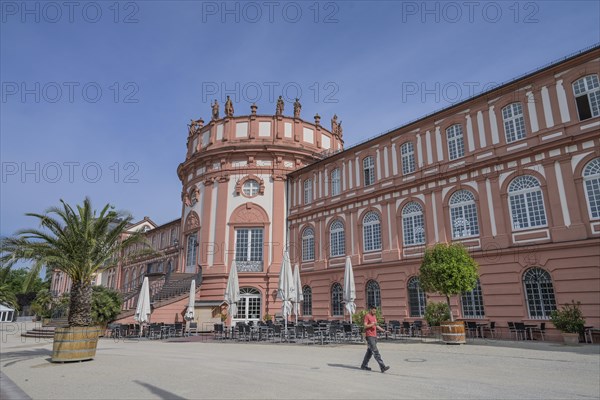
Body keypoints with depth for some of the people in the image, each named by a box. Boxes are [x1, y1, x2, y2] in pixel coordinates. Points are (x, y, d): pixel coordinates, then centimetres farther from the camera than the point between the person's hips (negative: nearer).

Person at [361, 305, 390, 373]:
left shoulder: (374, 317, 18)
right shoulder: (367, 316, -7)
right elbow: (365, 326, -15)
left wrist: (383, 330, 11)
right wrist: (373, 324, -21)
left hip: (374, 336, 9)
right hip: (369, 336, -9)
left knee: (370, 352, 13)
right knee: (376, 352, -12)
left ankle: (364, 365, 22)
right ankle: (382, 367, -16)